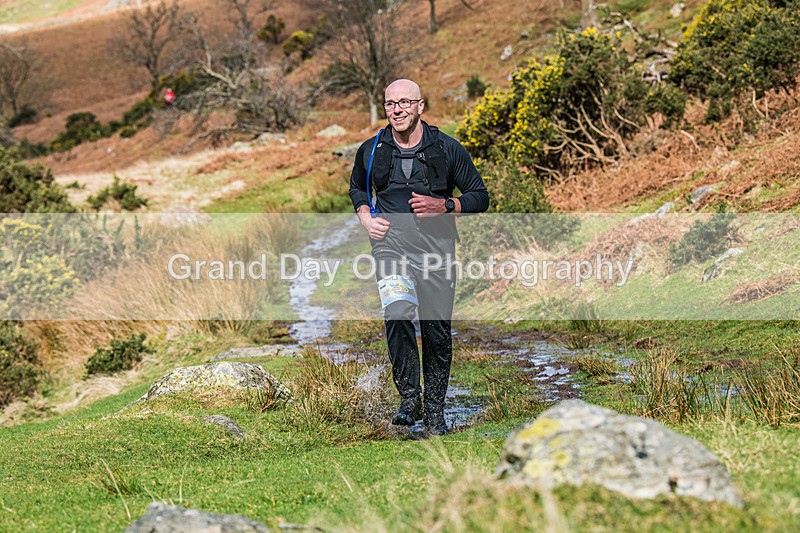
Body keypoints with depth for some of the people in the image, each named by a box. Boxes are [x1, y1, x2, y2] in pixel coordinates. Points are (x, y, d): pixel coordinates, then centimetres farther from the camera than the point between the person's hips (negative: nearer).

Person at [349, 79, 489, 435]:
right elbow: (357, 186, 28)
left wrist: (443, 205, -10)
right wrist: (365, 217, 8)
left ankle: (434, 409, 20)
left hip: (435, 245, 0)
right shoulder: (372, 150, 7)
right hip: (390, 241, 0)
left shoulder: (448, 149, 1)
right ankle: (409, 397, -10)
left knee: (437, 331, 3)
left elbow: (480, 197, 7)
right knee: (398, 313, -25)